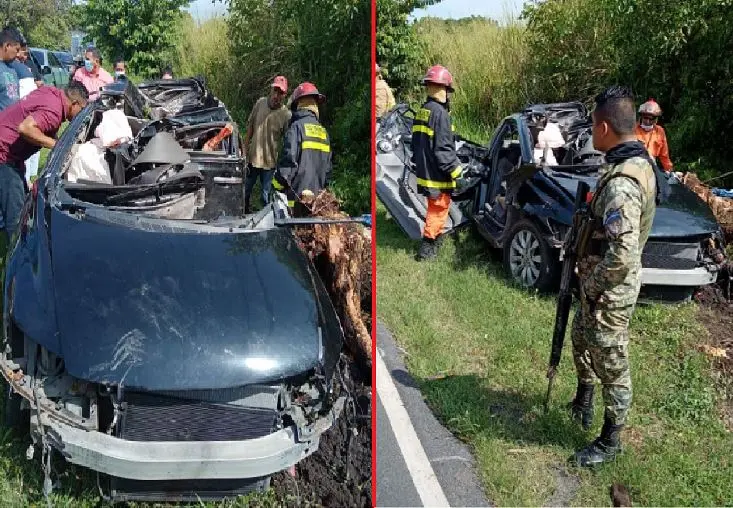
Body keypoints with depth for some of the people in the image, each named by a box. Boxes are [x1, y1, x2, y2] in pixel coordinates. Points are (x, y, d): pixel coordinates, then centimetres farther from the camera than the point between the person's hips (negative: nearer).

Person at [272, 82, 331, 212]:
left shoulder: (297, 127, -7)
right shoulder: (323, 131, 10)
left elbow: (289, 160, -14)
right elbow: (327, 165, 15)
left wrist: (278, 186, -6)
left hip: (297, 196, -6)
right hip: (316, 195, 6)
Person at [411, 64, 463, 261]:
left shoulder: (421, 112, 8)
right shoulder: (440, 113, -20)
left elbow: (416, 143, 16)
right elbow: (443, 148, -21)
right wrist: (455, 169, -13)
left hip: (424, 170, 9)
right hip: (437, 173, -9)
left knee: (434, 206, 22)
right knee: (439, 208, 1)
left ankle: (434, 239, 35)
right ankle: (427, 247, 1)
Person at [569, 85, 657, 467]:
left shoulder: (620, 183, -30)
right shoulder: (639, 160, 3)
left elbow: (623, 253, -33)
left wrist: (595, 287, -17)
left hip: (609, 293, -10)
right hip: (601, 285, 10)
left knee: (611, 367, 6)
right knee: (581, 338, 28)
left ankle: (609, 443, 24)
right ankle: (583, 402, 50)